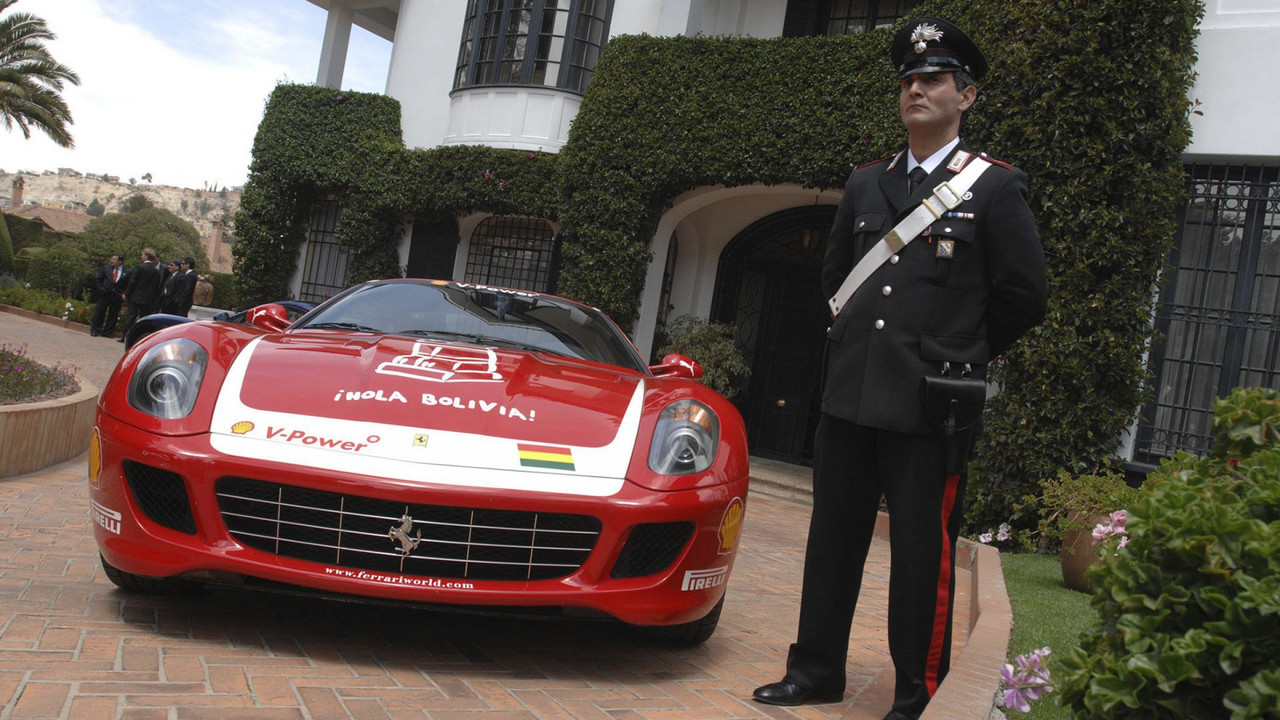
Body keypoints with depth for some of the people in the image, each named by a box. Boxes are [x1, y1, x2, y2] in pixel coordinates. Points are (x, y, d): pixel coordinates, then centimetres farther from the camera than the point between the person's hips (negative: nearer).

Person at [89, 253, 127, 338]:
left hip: (116, 296, -1)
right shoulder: (106, 268, 6)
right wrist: (100, 289, 0)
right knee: (99, 312, 3)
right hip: (104, 295, 1)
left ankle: (107, 332, 15)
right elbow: (97, 279, 9)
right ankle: (94, 331, 12)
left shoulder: (126, 273, -1)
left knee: (113, 315, 4)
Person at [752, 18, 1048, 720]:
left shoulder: (995, 187, -2)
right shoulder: (865, 184, 12)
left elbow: (1025, 296, 1)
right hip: (849, 396, 5)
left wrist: (958, 354, 8)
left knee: (922, 553, 3)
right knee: (832, 538, 12)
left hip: (929, 405, -5)